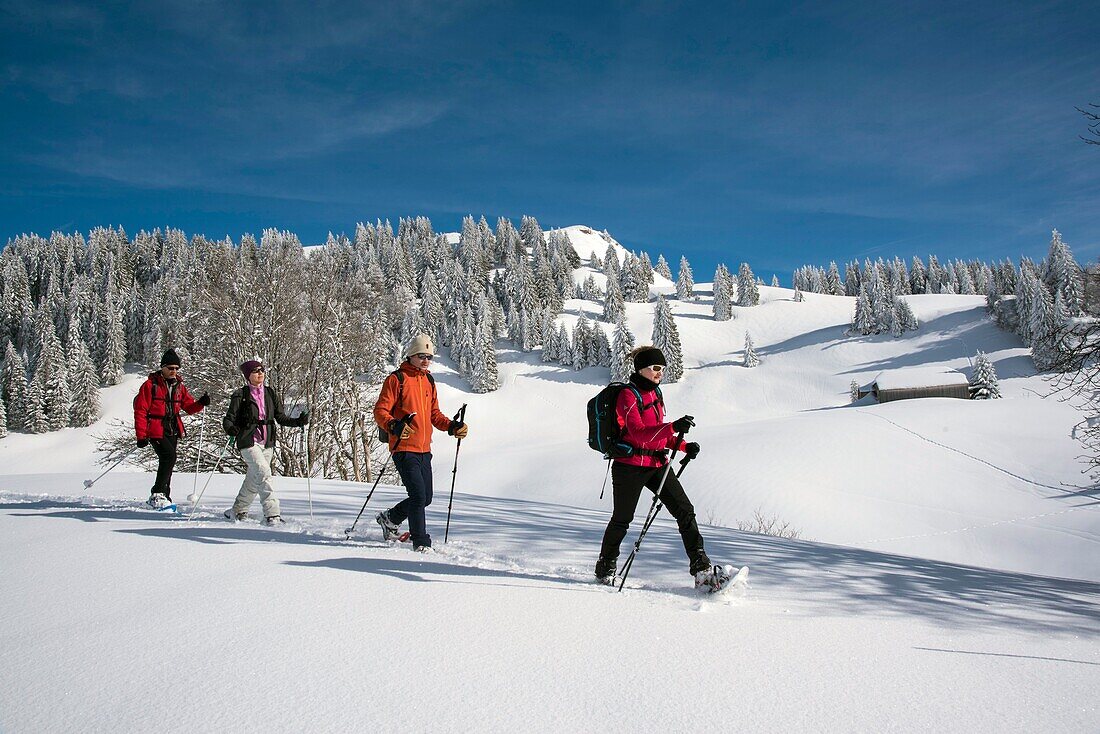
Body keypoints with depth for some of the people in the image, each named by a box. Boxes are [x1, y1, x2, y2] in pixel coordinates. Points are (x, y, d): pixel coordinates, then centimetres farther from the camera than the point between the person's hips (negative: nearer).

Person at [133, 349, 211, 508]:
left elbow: (189, 407, 13)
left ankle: (163, 496, 22)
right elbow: (140, 411, -7)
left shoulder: (179, 386, 11)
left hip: (173, 431, 6)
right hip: (156, 431, -6)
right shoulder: (150, 385, -6)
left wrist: (201, 403, -10)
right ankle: (157, 495, -13)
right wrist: (141, 436, -13)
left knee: (167, 462, 10)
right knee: (169, 457, -21)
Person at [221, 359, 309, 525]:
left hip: (267, 443, 5)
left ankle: (238, 511, 30)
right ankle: (272, 513, -22)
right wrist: (231, 429, -26)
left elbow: (281, 418, 10)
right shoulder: (241, 395, -2)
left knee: (254, 480, 11)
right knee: (264, 474, -20)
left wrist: (299, 421, -7)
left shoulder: (270, 394, 11)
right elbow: (229, 419, -3)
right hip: (249, 442, -5)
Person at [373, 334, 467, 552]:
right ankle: (421, 543, -2)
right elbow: (380, 411, -10)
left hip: (424, 449, 7)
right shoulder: (397, 379, -6)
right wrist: (393, 426, -29)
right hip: (404, 449, -7)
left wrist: (452, 426, 5)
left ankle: (390, 518, 34)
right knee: (418, 496, -12)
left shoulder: (429, 381, 16)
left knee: (425, 498, 12)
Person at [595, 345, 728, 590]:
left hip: (658, 464, 7)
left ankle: (702, 569, -3)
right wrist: (674, 427, -38)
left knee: (685, 511, -3)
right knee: (622, 520, 7)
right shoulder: (628, 396, -13)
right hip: (630, 466, -7)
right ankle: (605, 568, 30)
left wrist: (684, 446, 8)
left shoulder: (654, 393, 13)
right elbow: (639, 433, -27)